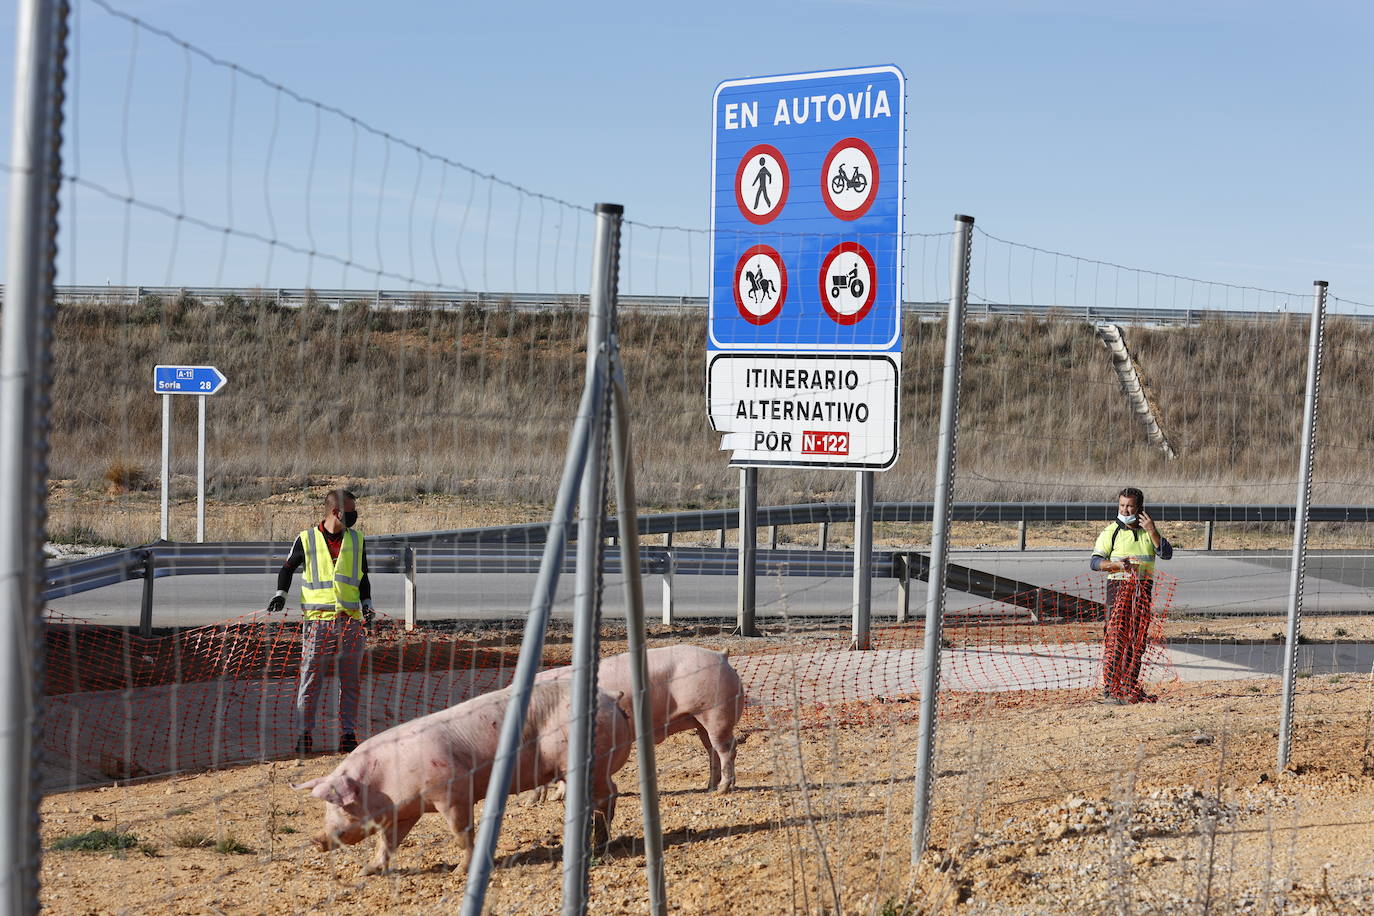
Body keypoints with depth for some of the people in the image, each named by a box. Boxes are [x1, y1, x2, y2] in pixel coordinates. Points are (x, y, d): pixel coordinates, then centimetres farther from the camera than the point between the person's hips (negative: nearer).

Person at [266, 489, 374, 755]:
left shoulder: (357, 540, 11)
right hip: (317, 619, -3)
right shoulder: (307, 539, 2)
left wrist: (366, 604, 9)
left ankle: (348, 733, 11)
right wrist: (280, 594, 3)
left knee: (350, 680, 4)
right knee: (310, 678, -2)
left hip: (351, 620, 3)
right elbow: (288, 568, 17)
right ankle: (305, 733, 5)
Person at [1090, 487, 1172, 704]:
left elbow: (1166, 553, -3)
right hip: (1119, 586, -4)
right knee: (1116, 636, -12)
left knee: (1138, 638, 7)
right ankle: (1110, 689, -12)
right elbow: (1095, 562, -7)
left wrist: (1152, 531, -14)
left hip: (1143, 588, 4)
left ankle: (1130, 688, 16)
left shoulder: (1148, 531, 12)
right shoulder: (1111, 532, 1)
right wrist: (1118, 565, -23)